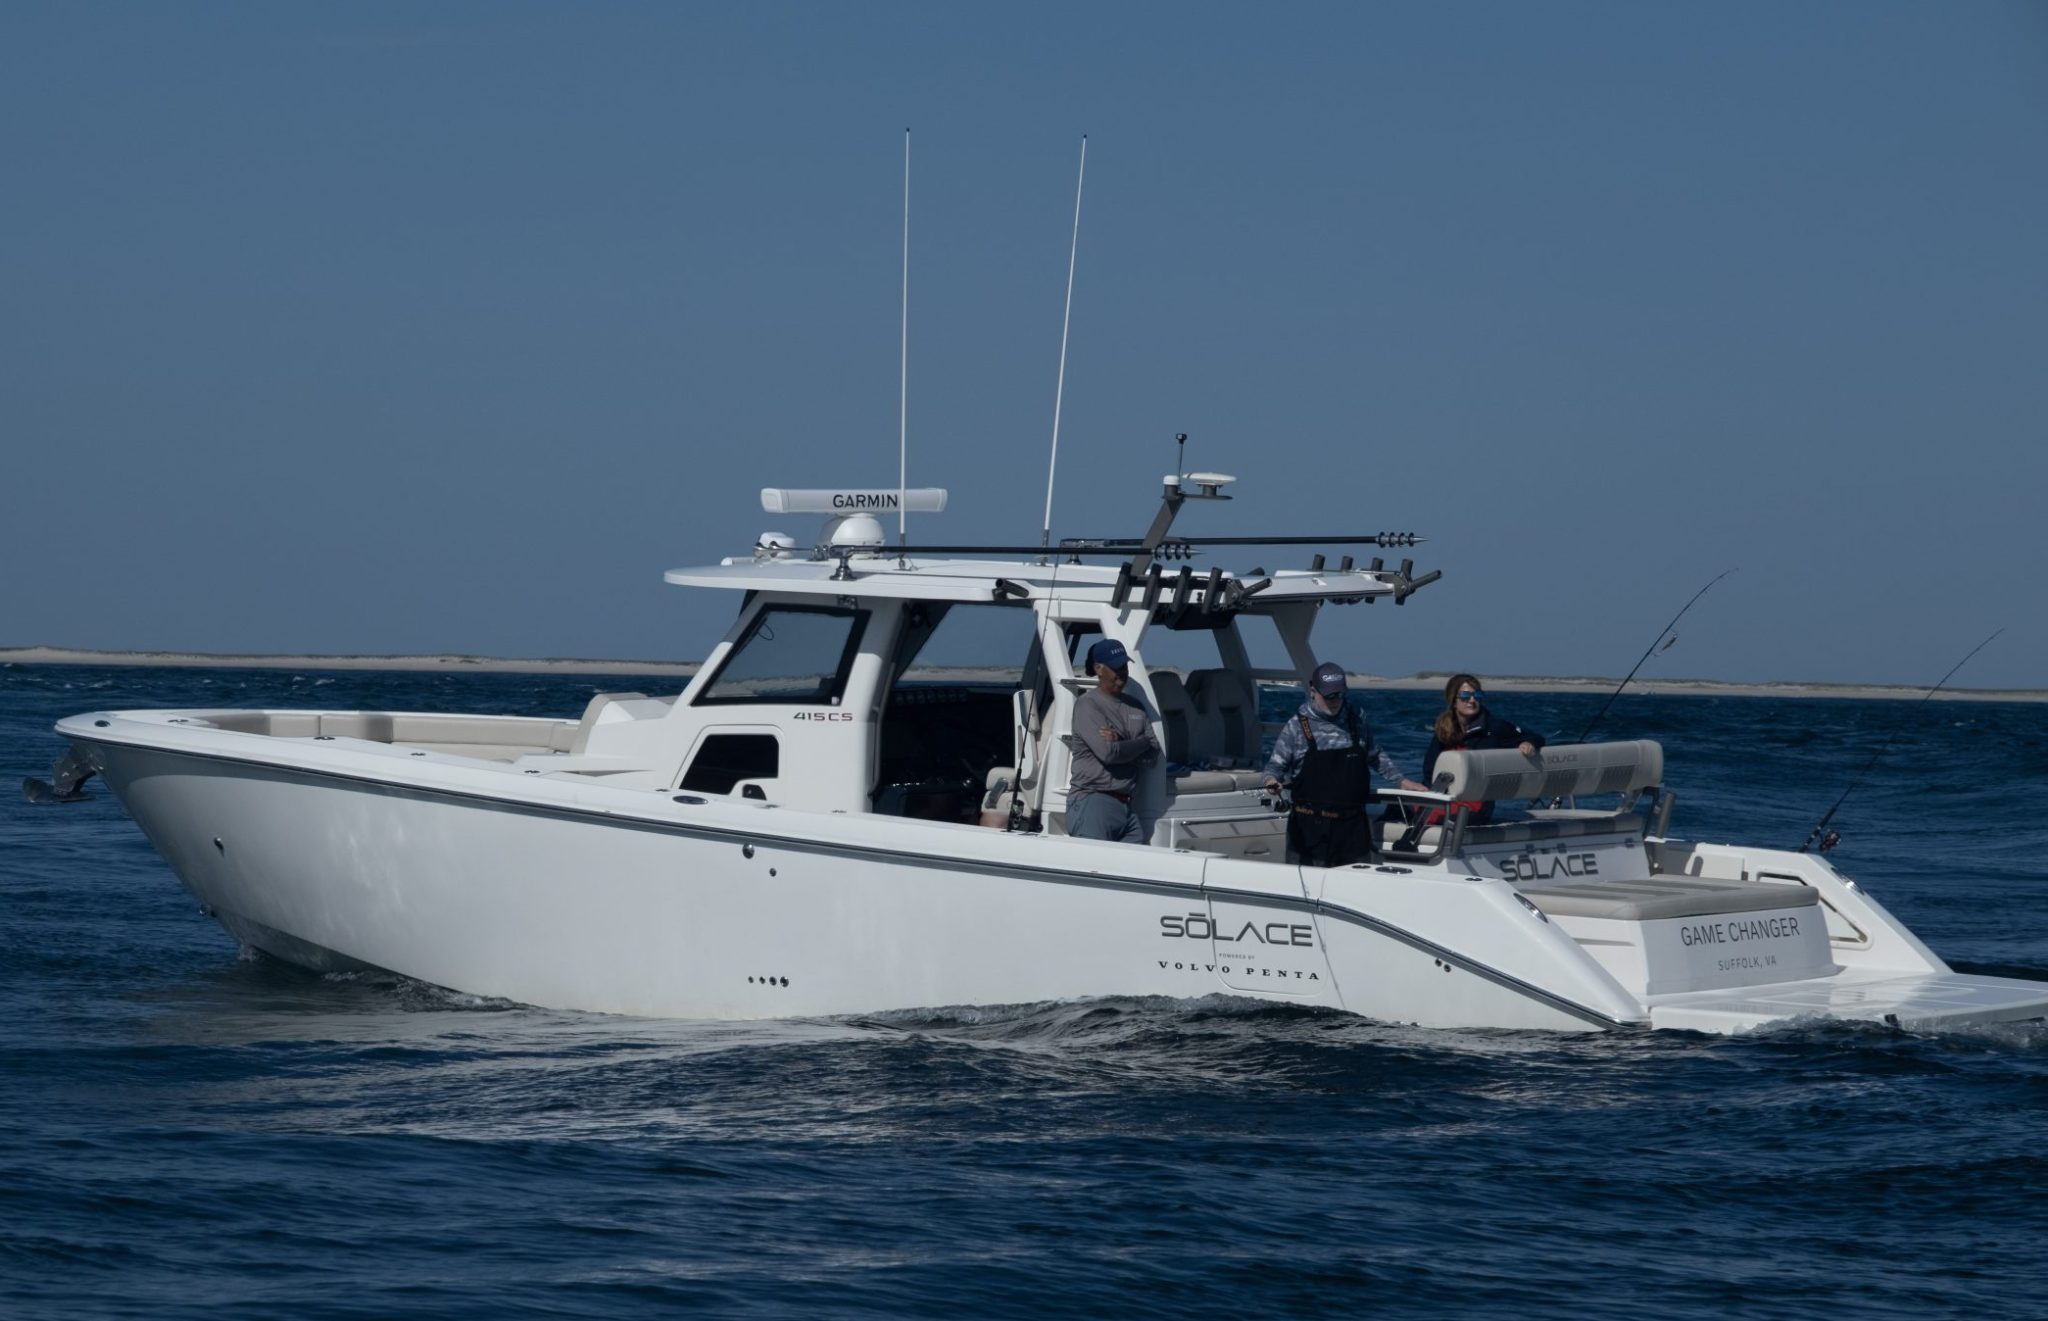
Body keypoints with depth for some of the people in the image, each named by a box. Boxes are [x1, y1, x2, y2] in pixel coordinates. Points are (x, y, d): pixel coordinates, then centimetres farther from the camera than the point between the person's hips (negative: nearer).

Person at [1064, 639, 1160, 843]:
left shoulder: (1135, 707, 16)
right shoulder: (1087, 705, -5)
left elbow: (1152, 756, 6)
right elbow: (1107, 753, -16)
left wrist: (1120, 743, -10)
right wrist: (1142, 743, -1)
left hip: (1126, 806, 7)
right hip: (1092, 802, -7)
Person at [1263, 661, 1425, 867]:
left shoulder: (1357, 723, 10)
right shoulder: (1296, 727, 0)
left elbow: (1375, 756, 22)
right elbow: (1276, 764, 1)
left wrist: (1400, 780, 15)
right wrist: (1272, 780, -20)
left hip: (1352, 824, 3)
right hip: (1310, 826, -3)